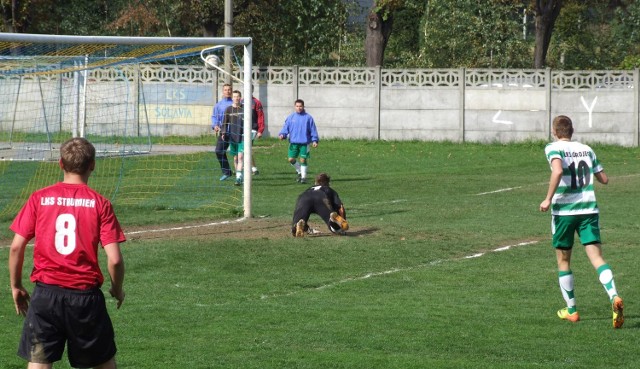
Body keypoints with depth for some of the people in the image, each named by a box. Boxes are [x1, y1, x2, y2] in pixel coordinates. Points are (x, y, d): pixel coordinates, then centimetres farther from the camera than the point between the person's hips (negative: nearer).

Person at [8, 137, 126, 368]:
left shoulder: (39, 199, 1)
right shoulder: (100, 204, -3)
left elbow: (16, 247, -1)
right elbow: (114, 259, -7)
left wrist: (16, 287, 13)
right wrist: (117, 290, 12)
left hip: (45, 294, 0)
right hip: (86, 295, 0)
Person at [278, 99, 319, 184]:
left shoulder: (308, 118, 1)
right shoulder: (291, 117, 7)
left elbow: (313, 130, 2)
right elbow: (286, 127, 6)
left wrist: (314, 140, -6)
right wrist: (282, 134, -13)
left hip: (304, 143, -3)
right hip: (293, 142, 3)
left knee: (303, 160, -5)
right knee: (291, 159, 2)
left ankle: (303, 176, 5)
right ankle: (300, 171, 25)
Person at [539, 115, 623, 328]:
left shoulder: (554, 148, -3)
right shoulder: (586, 149, 12)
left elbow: (558, 170, -23)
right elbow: (604, 179, 17)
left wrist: (548, 199, -17)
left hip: (564, 209, -3)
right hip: (589, 209, 3)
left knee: (563, 261, 13)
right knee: (596, 256, -6)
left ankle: (571, 311, 17)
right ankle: (614, 297, -30)